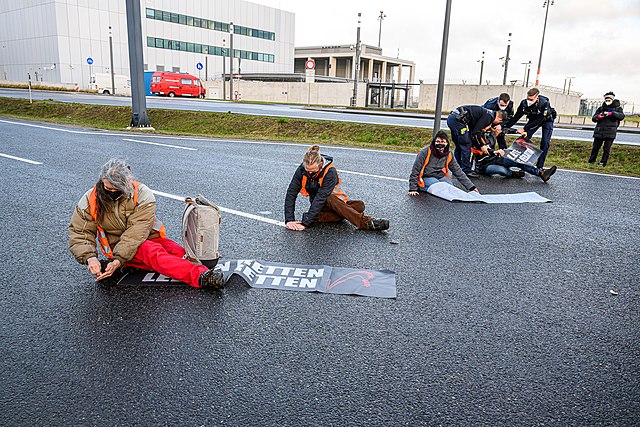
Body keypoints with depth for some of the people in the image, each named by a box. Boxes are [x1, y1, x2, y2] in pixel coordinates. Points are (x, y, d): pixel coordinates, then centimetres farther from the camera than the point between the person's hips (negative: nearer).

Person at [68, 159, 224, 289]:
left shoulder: (143, 195, -15)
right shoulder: (90, 199, -6)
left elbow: (136, 233, -22)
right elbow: (78, 233, -4)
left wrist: (118, 260, -32)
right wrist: (90, 257, -23)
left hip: (148, 238, 3)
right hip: (116, 245, -3)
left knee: (179, 253, -27)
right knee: (152, 251, -34)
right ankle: (201, 276, -53)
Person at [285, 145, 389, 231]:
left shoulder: (330, 172, -27)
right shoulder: (301, 170, -17)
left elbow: (321, 197, -34)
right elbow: (291, 194, -18)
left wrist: (306, 222, -40)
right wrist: (289, 220, -30)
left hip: (337, 201, -1)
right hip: (321, 205, 1)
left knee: (360, 206, -29)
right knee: (330, 200, -36)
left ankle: (319, 217, -38)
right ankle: (366, 222, -45)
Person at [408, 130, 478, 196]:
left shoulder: (448, 155, -2)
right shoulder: (425, 152, -17)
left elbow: (458, 171, 5)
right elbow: (415, 171, -13)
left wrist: (471, 187, 0)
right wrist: (413, 189, -18)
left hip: (441, 177, 5)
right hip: (427, 177, -5)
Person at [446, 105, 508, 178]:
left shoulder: (487, 113, 21)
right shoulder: (489, 116, -6)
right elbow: (476, 132, -9)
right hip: (458, 119, -10)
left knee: (459, 146, 18)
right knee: (466, 146, -3)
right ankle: (466, 171, 2)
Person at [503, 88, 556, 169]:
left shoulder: (544, 104, -37)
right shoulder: (524, 103, -25)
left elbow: (539, 121, -36)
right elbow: (515, 117, -18)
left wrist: (524, 128, -39)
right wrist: (504, 127, -26)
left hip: (547, 120, -4)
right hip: (533, 119, 4)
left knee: (545, 142, -15)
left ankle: (539, 167, -8)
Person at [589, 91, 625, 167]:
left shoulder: (617, 108, 8)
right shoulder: (601, 108, 14)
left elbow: (621, 116, -11)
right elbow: (593, 118, 9)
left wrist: (611, 113, -24)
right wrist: (598, 116, -14)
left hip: (610, 133, -2)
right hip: (599, 131, 3)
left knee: (606, 149, -3)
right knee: (595, 147, 4)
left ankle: (603, 163, 3)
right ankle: (591, 161, 11)